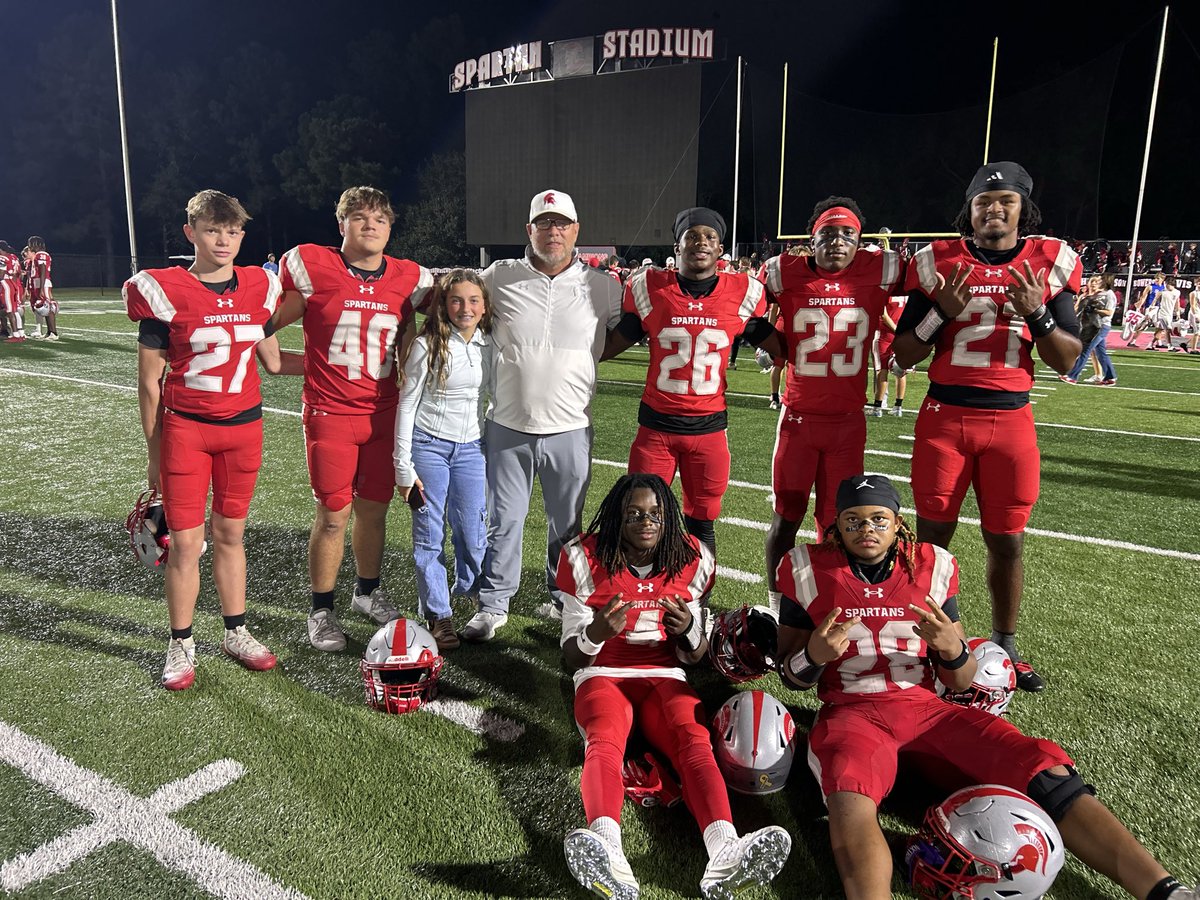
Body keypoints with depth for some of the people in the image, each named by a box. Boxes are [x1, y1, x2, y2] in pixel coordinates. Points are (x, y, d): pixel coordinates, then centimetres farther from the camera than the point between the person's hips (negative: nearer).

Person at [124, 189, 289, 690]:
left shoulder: (257, 289, 4)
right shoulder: (166, 292, -7)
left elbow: (273, 362, 15)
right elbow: (149, 382, -3)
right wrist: (153, 452, -1)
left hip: (243, 426, 3)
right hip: (184, 428, -3)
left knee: (230, 534, 14)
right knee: (185, 541, 2)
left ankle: (236, 633, 26)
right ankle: (181, 646, 18)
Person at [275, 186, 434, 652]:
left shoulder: (410, 279, 4)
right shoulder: (312, 266, -5)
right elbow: (270, 322, 5)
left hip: (383, 412, 3)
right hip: (330, 414, -3)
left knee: (374, 508, 12)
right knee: (334, 514, 1)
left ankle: (368, 591, 34)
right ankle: (321, 610, 19)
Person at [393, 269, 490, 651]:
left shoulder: (489, 344, 2)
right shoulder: (427, 345, -10)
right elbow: (407, 404, -6)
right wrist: (404, 467, -8)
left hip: (471, 448, 3)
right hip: (428, 446, -3)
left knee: (473, 532, 3)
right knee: (429, 535, 3)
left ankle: (468, 593, 32)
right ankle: (438, 615, 16)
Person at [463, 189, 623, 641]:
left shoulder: (603, 287, 0)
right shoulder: (498, 277, 0)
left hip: (570, 430, 0)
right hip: (507, 428, 0)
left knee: (567, 524, 14)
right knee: (503, 520, 9)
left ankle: (564, 598, 34)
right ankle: (494, 604, 25)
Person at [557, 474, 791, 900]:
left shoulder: (692, 560, 4)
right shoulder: (586, 558, -3)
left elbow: (695, 657, 11)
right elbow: (572, 658, -1)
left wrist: (688, 629, -14)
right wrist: (596, 631, -24)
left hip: (665, 678, 2)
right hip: (603, 676, -2)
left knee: (695, 741, -30)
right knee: (604, 742, -34)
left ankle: (725, 853, -52)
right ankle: (609, 856, -59)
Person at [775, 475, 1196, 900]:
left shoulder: (931, 568, 6)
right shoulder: (810, 572, -1)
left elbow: (960, 682, 10)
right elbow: (791, 677, 5)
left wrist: (952, 649, -15)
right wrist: (814, 655, -20)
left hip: (925, 706, 3)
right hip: (851, 709, -3)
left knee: (1046, 770, -18)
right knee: (851, 801, -37)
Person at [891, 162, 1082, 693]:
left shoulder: (1050, 264, 4)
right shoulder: (939, 264, 1)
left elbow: (1068, 361, 4)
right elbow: (903, 356, 2)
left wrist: (1037, 315, -13)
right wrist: (942, 312, -13)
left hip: (1010, 418, 1)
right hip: (944, 416, -1)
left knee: (1007, 541, 7)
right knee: (933, 534, 4)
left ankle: (1005, 646, 25)